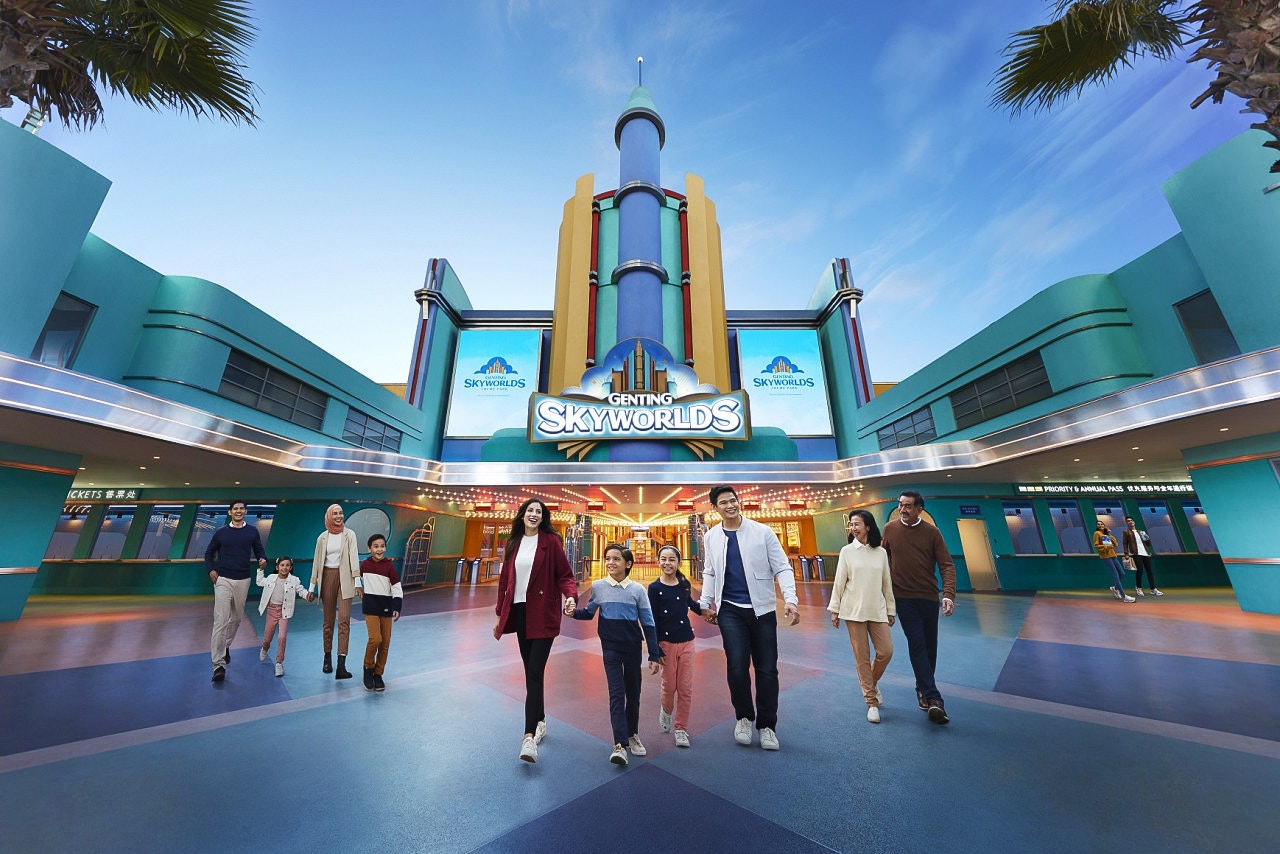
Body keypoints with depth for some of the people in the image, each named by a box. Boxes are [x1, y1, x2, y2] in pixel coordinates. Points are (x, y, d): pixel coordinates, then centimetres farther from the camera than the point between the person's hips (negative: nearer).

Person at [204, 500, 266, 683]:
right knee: (221, 621, -10)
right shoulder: (221, 532, 2)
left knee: (236, 618, 14)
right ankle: (219, 665, -8)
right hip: (223, 580, -2)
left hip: (243, 580, 2)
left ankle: (226, 646, 38)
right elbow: (209, 553, 11)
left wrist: (262, 559, -11)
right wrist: (211, 570, -4)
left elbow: (259, 550, 10)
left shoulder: (252, 531, 5)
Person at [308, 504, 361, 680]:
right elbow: (316, 562, 11)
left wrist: (357, 582, -14)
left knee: (344, 620, -8)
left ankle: (341, 665, -10)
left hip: (344, 578, -2)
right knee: (328, 621, 12)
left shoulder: (349, 534, -2)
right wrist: (312, 586, 10)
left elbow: (354, 557, -8)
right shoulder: (322, 538, 5)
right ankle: (327, 658, 29)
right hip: (327, 577, 2)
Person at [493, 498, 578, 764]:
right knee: (530, 671, 15)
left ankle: (529, 737, 0)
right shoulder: (513, 543, 7)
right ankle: (540, 722, 32)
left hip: (542, 614, -5)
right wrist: (500, 615, 15)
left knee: (535, 672, -6)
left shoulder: (551, 541, -7)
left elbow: (564, 575, -7)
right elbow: (504, 580, 12)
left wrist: (571, 596, -26)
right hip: (519, 612, 5)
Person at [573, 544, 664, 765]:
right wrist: (574, 612, -13)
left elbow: (648, 624, -3)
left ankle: (632, 735, 35)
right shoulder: (598, 587, -5)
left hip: (632, 648, 1)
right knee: (616, 693, -8)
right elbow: (589, 613, 9)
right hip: (610, 648, -1)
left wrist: (654, 655, -3)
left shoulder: (637, 590, -7)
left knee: (633, 693, 14)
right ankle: (619, 745, 0)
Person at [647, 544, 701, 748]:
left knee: (686, 688, 6)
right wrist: (656, 650, -10)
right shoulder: (655, 588, -10)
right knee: (669, 686, 9)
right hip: (666, 642, -3)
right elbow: (652, 621, -8)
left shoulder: (684, 584, 1)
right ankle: (666, 711, 40)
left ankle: (681, 728, 25)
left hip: (686, 641, 3)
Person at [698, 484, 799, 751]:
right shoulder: (711, 537, 2)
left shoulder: (762, 532, -6)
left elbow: (782, 568, -5)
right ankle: (744, 717, 22)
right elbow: (709, 573, 13)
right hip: (730, 610, 1)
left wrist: (791, 600, -16)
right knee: (737, 665, -6)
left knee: (767, 669, 6)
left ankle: (767, 726, 29)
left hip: (762, 609, -1)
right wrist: (706, 603, 7)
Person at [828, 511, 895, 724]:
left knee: (886, 652, 0)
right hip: (853, 610, -2)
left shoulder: (881, 553, 4)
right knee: (861, 656, 2)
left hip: (877, 610, 2)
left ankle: (871, 683, 30)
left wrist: (891, 610, 11)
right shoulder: (847, 551, -1)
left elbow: (887, 583, 10)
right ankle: (871, 702, 17)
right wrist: (834, 609, -1)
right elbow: (839, 582, 0)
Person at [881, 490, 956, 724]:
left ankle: (923, 688, 32)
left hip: (929, 597, 1)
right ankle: (932, 697, -2)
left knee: (929, 646, 13)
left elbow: (946, 565, -5)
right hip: (903, 597, -1)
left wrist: (948, 594, -17)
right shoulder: (890, 529, -2)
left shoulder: (931, 532, -3)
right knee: (917, 644, -7)